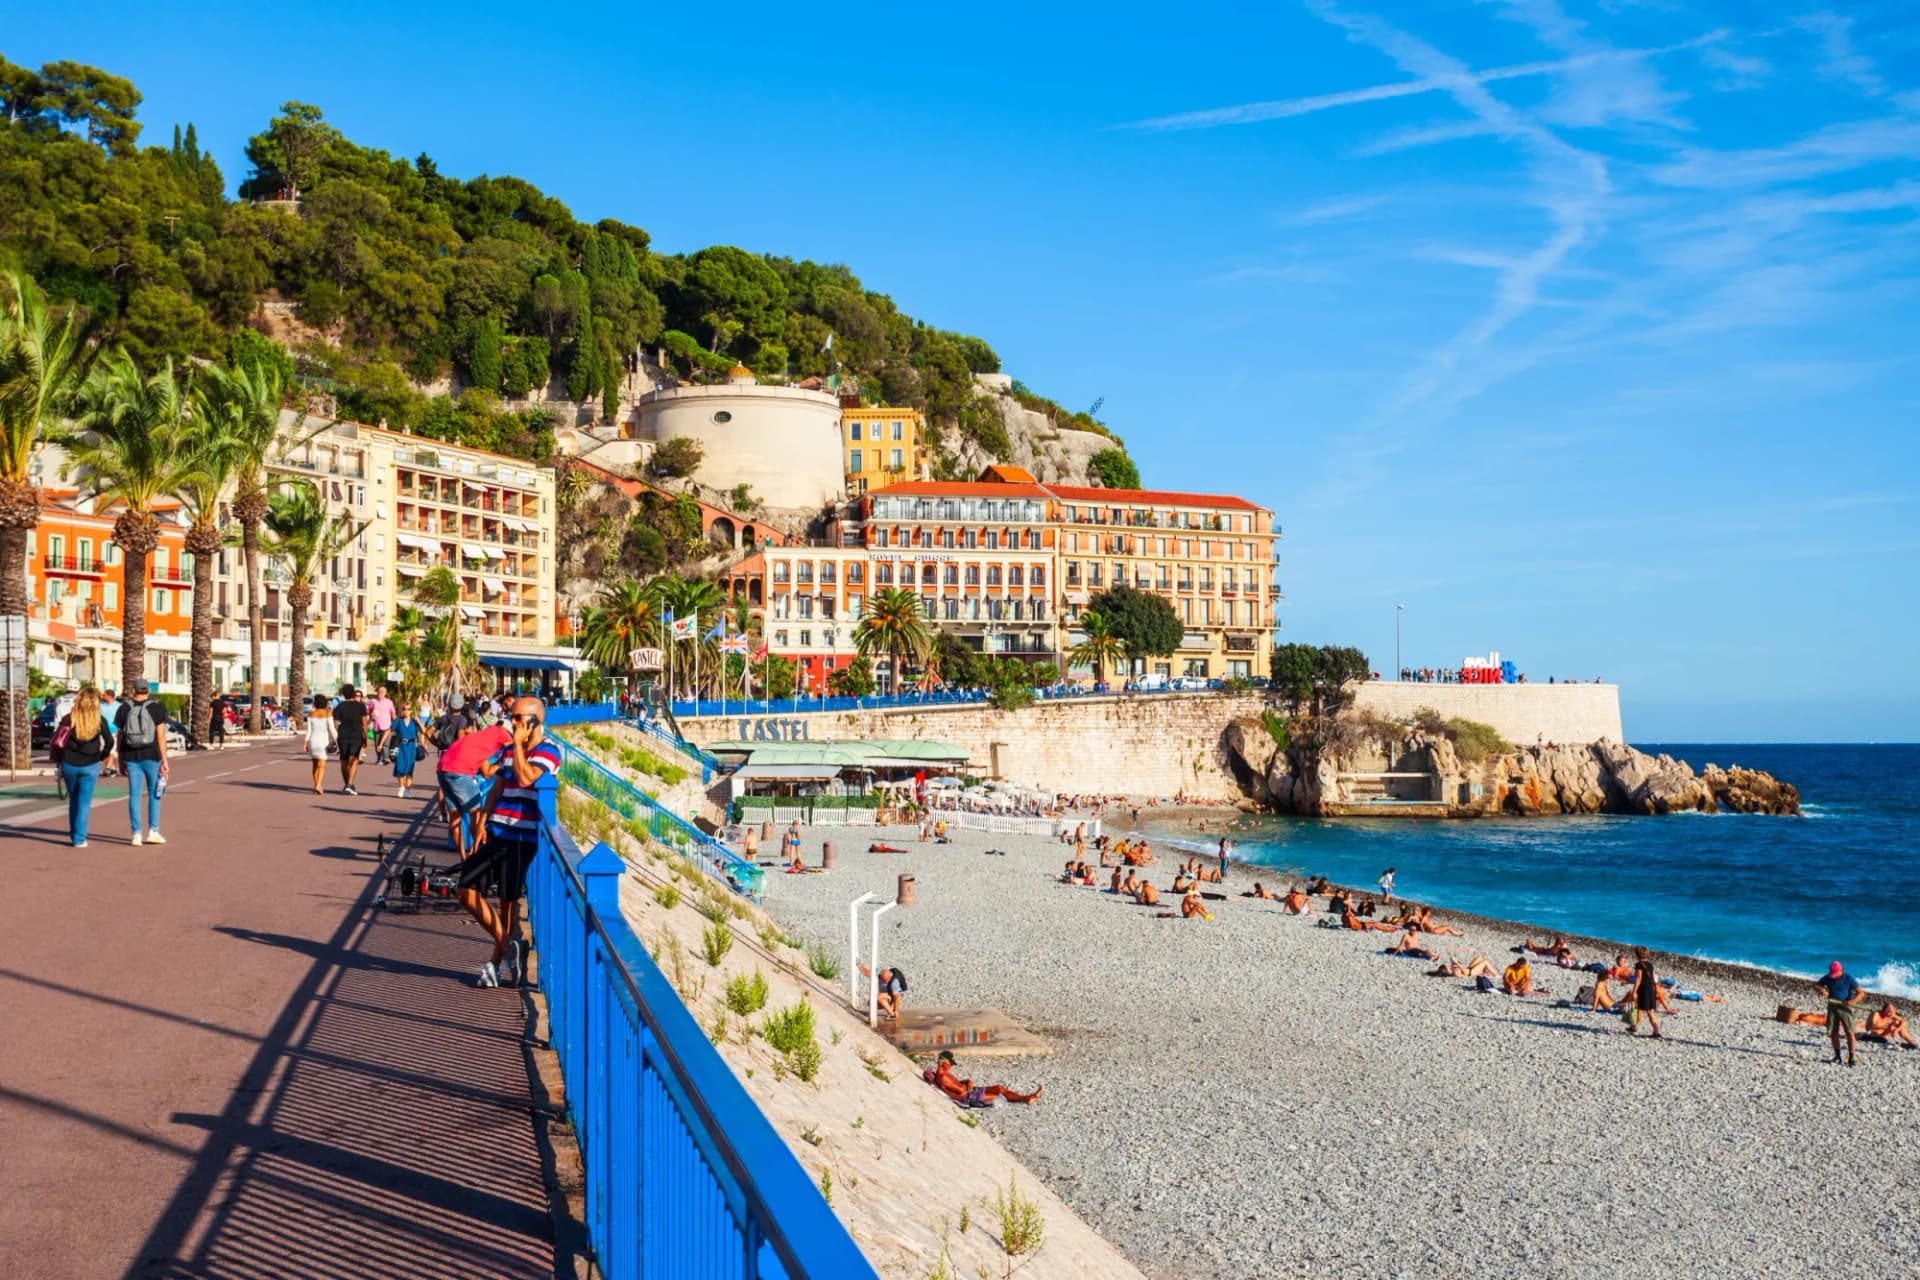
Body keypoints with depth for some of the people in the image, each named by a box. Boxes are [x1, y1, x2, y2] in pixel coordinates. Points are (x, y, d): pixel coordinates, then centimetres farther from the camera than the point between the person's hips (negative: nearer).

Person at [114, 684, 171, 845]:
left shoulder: (124, 709, 4)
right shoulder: (156, 709, -3)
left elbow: (119, 736, 5)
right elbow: (161, 736, -7)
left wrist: (121, 761, 12)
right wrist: (164, 761, -4)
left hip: (130, 757, 2)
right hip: (151, 756, -2)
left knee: (134, 794, 5)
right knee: (154, 794, 10)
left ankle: (136, 834, 4)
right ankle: (153, 831, 6)